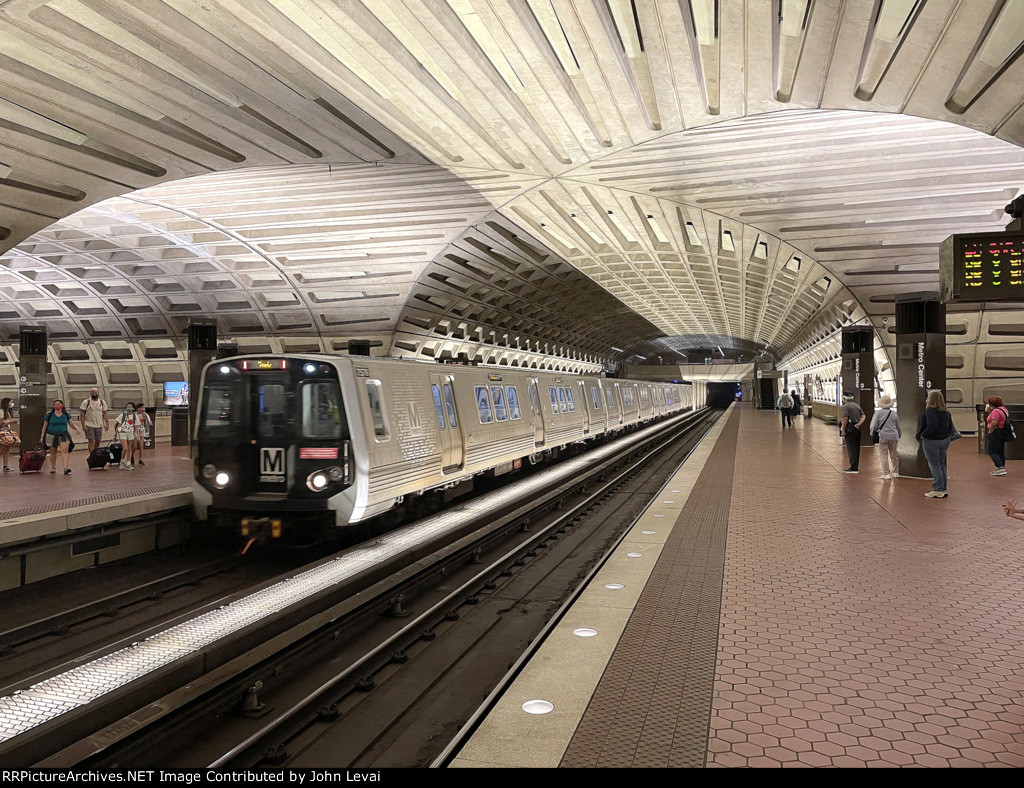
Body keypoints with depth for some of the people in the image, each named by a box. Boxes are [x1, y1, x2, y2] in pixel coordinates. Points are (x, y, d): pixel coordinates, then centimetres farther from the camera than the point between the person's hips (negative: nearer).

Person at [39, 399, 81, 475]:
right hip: (52, 436, 0)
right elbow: (44, 426, 8)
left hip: (63, 435, 0)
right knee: (53, 452, 7)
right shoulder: (49, 415, 4)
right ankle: (53, 468, 24)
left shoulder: (66, 415, 8)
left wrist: (77, 428, -6)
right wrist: (42, 437, 4)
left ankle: (65, 468, -25)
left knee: (64, 451, -16)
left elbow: (71, 424, 14)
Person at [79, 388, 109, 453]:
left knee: (97, 441, 8)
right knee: (91, 441, -9)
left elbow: (105, 414, 9)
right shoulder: (86, 402, -4)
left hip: (99, 425, 4)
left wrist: (107, 424, 1)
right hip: (89, 425, -4)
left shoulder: (102, 402, 6)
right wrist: (83, 425, -14)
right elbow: (82, 415, -6)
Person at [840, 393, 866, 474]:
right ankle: (856, 466, 17)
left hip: (850, 428, -8)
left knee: (851, 448, -7)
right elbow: (863, 416, 7)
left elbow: (845, 419, -16)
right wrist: (859, 424, -4)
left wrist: (843, 430, -13)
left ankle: (854, 468, -10)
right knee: (856, 447, 12)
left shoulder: (846, 406, -8)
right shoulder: (857, 406, 16)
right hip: (857, 428, 8)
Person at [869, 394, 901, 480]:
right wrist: (899, 436, 29)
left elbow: (874, 425, -7)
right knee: (893, 455, 15)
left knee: (884, 456, 0)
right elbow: (898, 427, 16)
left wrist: (872, 433, 12)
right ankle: (895, 473, 22)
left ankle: (886, 474, -2)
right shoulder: (894, 414, 6)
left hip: (883, 436, -4)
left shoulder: (878, 413, -6)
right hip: (893, 436, 4)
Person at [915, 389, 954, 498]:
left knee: (934, 465, -2)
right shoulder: (946, 412, 9)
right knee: (941, 464, 15)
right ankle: (943, 489, 19)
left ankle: (938, 490, -1)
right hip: (944, 440, 8)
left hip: (931, 441, -8)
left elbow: (932, 425, -29)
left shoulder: (930, 411, -17)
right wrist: (948, 441, 19)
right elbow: (950, 427, 13)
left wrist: (923, 435, -18)